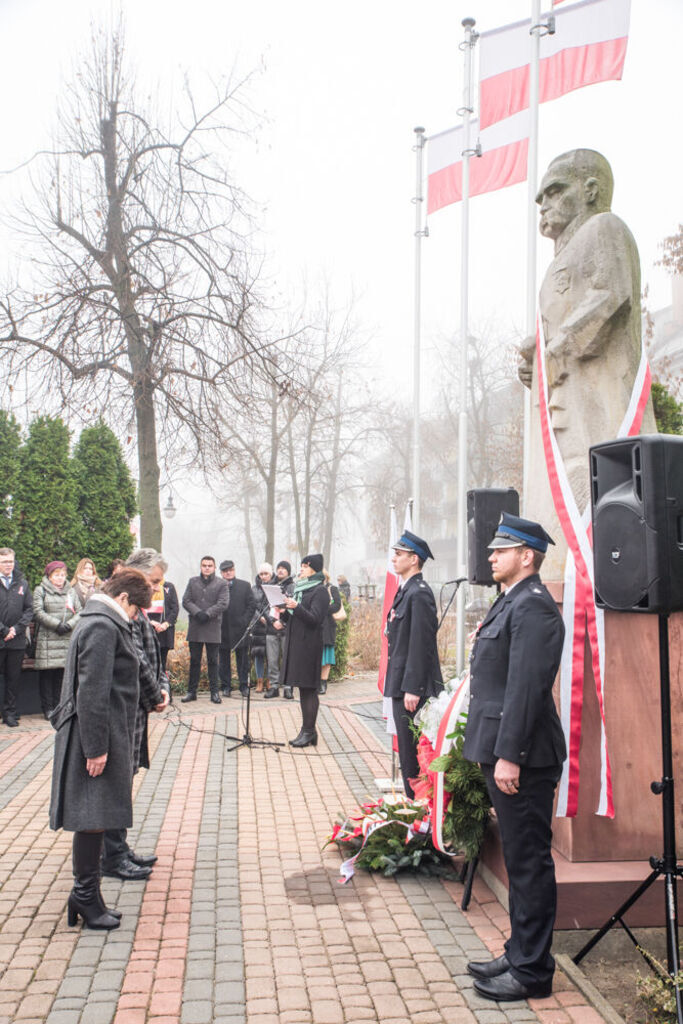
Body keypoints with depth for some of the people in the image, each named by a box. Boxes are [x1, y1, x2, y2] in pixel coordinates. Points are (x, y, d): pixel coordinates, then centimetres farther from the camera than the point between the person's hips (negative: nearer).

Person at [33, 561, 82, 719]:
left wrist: (69, 624, -9)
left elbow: (79, 612, 9)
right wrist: (57, 625, -14)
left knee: (63, 672, 2)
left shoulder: (71, 591, 17)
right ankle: (48, 707, 6)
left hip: (67, 639, 3)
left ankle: (59, 705, 10)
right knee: (47, 673, -3)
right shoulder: (40, 590, 5)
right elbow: (38, 612, -6)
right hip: (47, 639, -3)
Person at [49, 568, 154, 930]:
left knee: (94, 817, 14)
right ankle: (85, 895, 8)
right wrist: (96, 747, -21)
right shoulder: (103, 628, -17)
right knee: (93, 816, -2)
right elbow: (92, 692, -22)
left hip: (101, 736, 11)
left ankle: (85, 894, 22)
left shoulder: (100, 623, 16)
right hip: (98, 739, -11)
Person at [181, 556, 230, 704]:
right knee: (194, 660, 8)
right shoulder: (193, 582, 11)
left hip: (213, 627, -2)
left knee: (213, 661, 3)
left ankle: (214, 691, 9)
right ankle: (191, 691, 15)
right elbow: (186, 601, 3)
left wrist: (207, 614, -17)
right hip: (195, 627, 3)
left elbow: (223, 603, -8)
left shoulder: (221, 584, 2)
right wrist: (197, 612, -14)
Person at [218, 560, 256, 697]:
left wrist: (245, 621, -6)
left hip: (239, 628, 1)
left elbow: (252, 605, 3)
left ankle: (244, 686, 14)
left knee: (242, 659, 6)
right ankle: (225, 687, 15)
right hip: (222, 629, -1)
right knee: (224, 659, 7)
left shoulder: (245, 585, 6)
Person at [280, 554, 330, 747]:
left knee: (308, 689, -6)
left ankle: (309, 732, -1)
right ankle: (307, 730, 17)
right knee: (304, 688, 11)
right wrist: (285, 609, 1)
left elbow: (315, 619, -17)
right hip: (296, 643, 9)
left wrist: (296, 607, -30)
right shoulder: (300, 588, 18)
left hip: (309, 645, -9)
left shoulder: (320, 591, -8)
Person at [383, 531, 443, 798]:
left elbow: (421, 645, -21)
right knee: (406, 748, 17)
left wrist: (412, 689, -22)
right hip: (402, 685, 10)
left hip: (414, 687, -10)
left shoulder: (419, 593, -17)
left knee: (412, 751, -2)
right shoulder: (405, 590, 14)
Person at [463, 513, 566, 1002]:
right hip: (503, 751, 10)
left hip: (522, 757, -10)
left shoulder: (533, 606, -17)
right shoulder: (511, 602, 15)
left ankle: (532, 971, 15)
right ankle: (519, 954, 32)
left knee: (529, 861, 2)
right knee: (520, 860, 19)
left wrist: (508, 755, -23)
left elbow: (526, 687, -23)